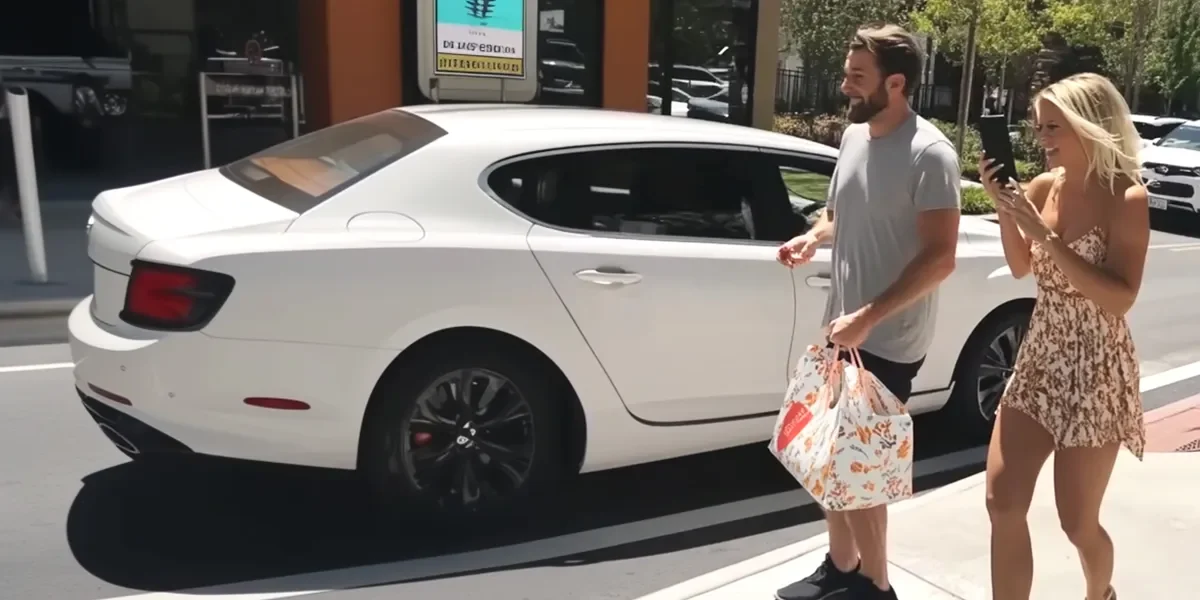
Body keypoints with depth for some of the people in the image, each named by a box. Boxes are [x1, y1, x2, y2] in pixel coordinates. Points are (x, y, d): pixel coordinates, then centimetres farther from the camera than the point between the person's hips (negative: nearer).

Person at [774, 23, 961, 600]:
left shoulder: (929, 153, -18)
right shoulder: (854, 135, 6)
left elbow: (940, 257, -21)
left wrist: (868, 317, -25)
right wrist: (811, 238, -1)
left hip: (889, 342, -8)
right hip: (842, 328, 8)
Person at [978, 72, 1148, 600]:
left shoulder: (1126, 199, -14)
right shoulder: (1046, 187, 2)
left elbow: (1120, 299, -22)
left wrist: (1043, 233, -27)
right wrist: (1003, 205, -6)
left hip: (1096, 371, -5)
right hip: (1038, 360, 5)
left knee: (1077, 521, 9)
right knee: (1003, 503, 0)